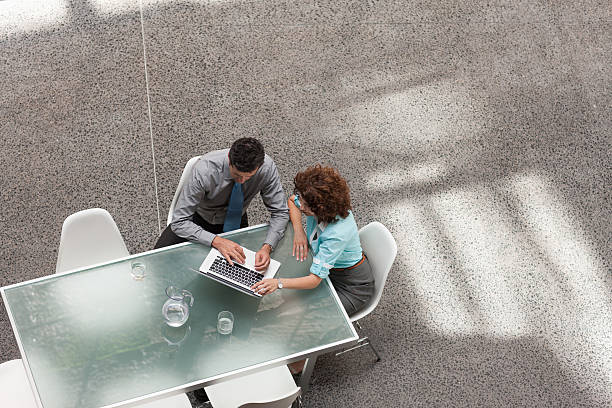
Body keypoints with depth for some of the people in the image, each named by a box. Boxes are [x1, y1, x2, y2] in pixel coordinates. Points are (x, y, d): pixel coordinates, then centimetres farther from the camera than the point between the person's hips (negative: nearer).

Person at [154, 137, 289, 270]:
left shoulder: (266, 167, -29)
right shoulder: (204, 170, -36)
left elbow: (280, 212, -18)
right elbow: (179, 222, -33)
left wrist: (267, 247, -36)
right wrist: (217, 241, -46)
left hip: (236, 221, 2)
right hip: (200, 218, -2)